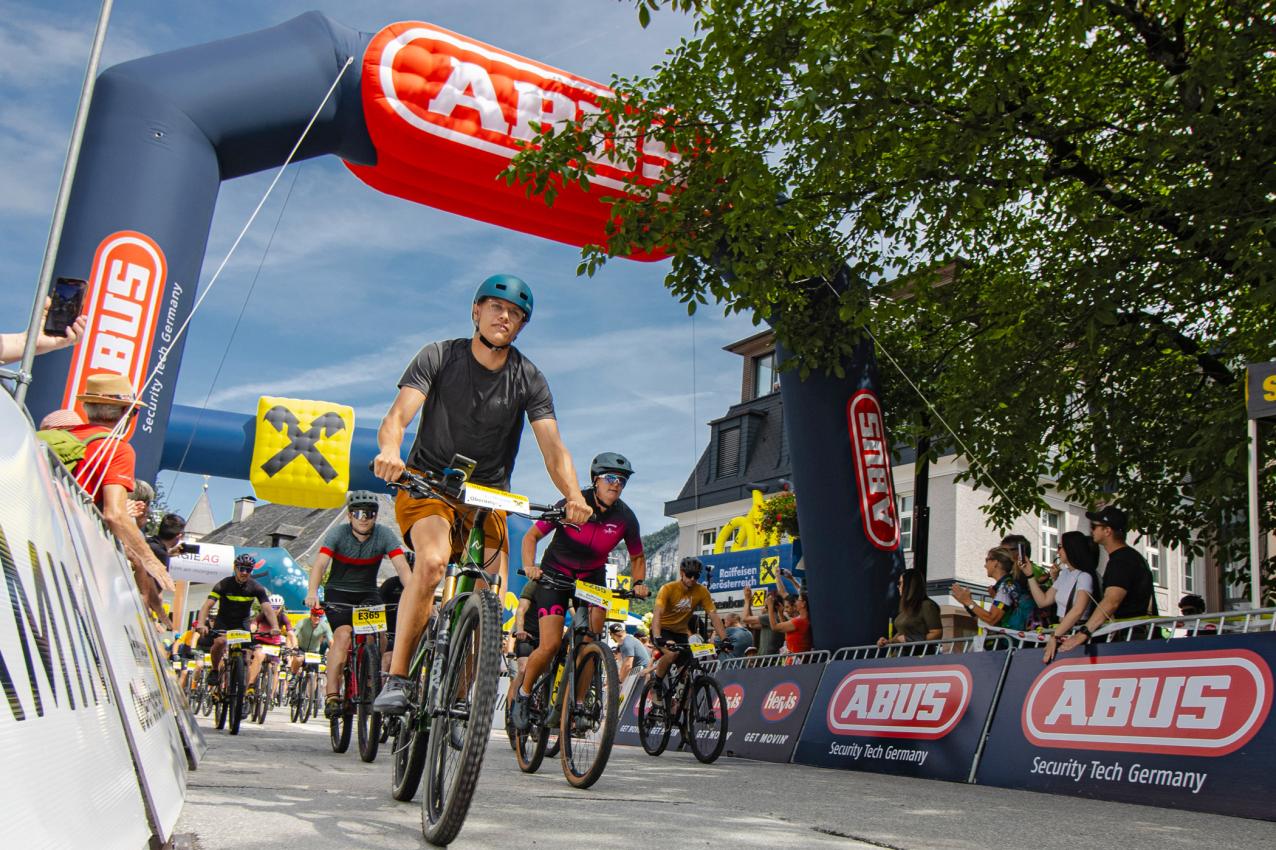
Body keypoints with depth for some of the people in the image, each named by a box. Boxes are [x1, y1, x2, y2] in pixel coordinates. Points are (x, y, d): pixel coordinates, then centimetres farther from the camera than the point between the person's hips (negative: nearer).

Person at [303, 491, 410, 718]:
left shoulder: (384, 535, -14)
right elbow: (320, 563, -27)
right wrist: (312, 592, -45)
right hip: (338, 593, -2)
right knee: (343, 634, -25)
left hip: (368, 594, 2)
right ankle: (332, 696, -23)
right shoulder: (338, 533, -15)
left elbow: (402, 566, -25)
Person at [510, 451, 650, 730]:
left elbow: (637, 557, 5)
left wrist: (639, 583, -12)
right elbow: (531, 536, -12)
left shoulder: (625, 517, -12)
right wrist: (530, 566, -27)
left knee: (590, 645, -16)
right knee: (550, 646, -15)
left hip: (592, 577, 3)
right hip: (555, 575, -3)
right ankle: (523, 693, 11)